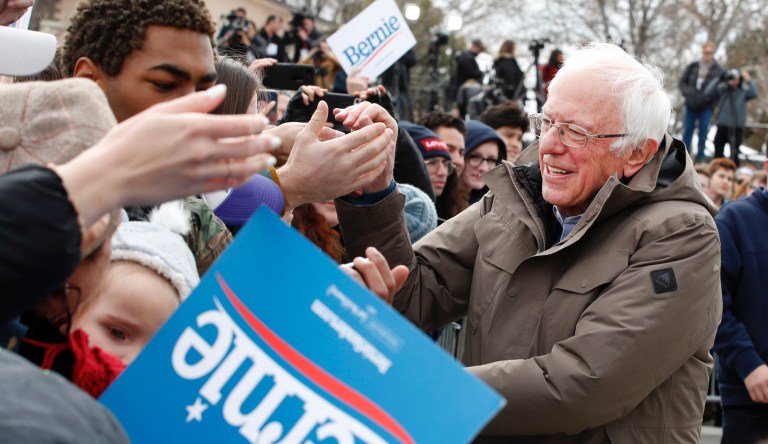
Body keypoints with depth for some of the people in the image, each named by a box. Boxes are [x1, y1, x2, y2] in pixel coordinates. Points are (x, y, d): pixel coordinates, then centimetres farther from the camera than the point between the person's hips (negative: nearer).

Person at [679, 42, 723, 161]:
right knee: (687, 132, 6)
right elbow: (682, 82, 11)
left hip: (706, 107, -2)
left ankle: (700, 159, 5)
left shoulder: (718, 71, -2)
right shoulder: (692, 67, 5)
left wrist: (708, 97, -18)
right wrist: (687, 93, -5)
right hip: (691, 105, 2)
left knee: (703, 133, -1)